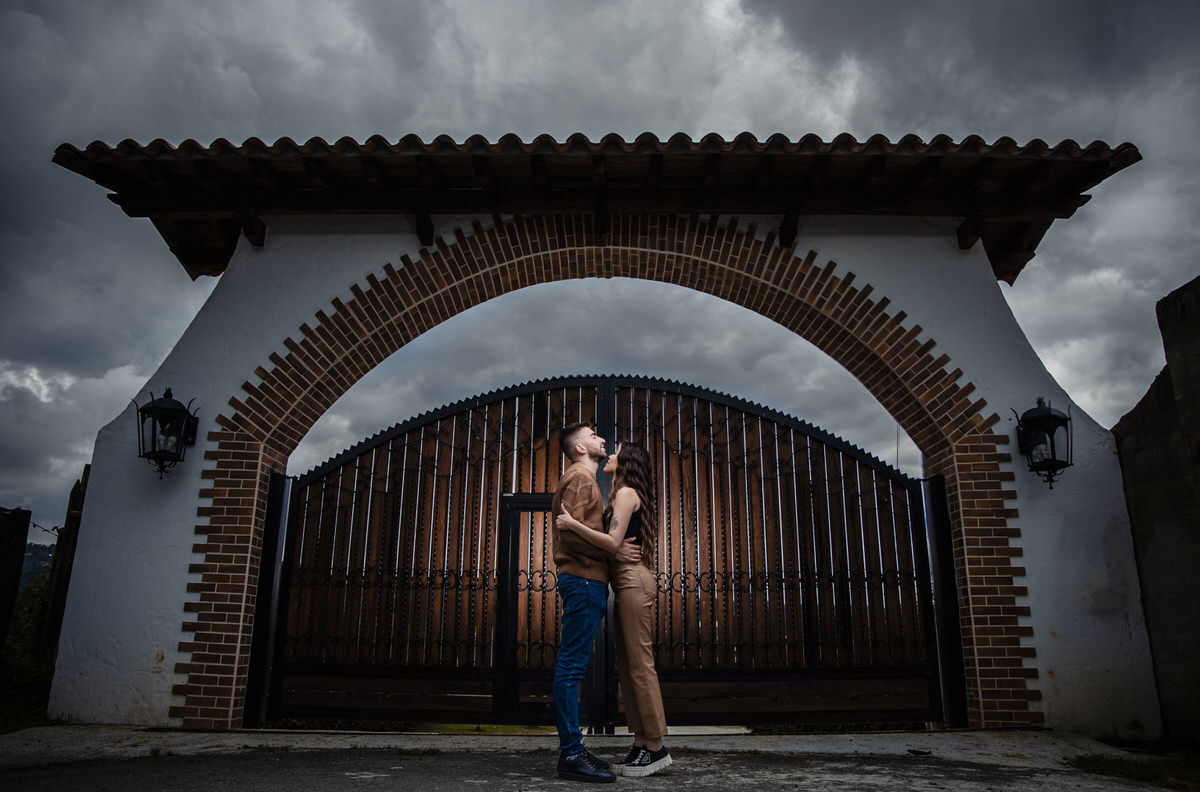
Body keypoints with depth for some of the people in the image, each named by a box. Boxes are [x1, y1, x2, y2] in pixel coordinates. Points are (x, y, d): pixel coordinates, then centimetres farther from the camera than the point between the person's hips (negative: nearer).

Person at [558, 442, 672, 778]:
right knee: (628, 665, 8)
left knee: (640, 663, -8)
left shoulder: (627, 492, -6)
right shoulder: (623, 496, 22)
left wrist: (573, 524, -17)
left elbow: (613, 543, -17)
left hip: (633, 581, -10)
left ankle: (656, 746, -4)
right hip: (629, 583, 10)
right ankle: (641, 743, 12)